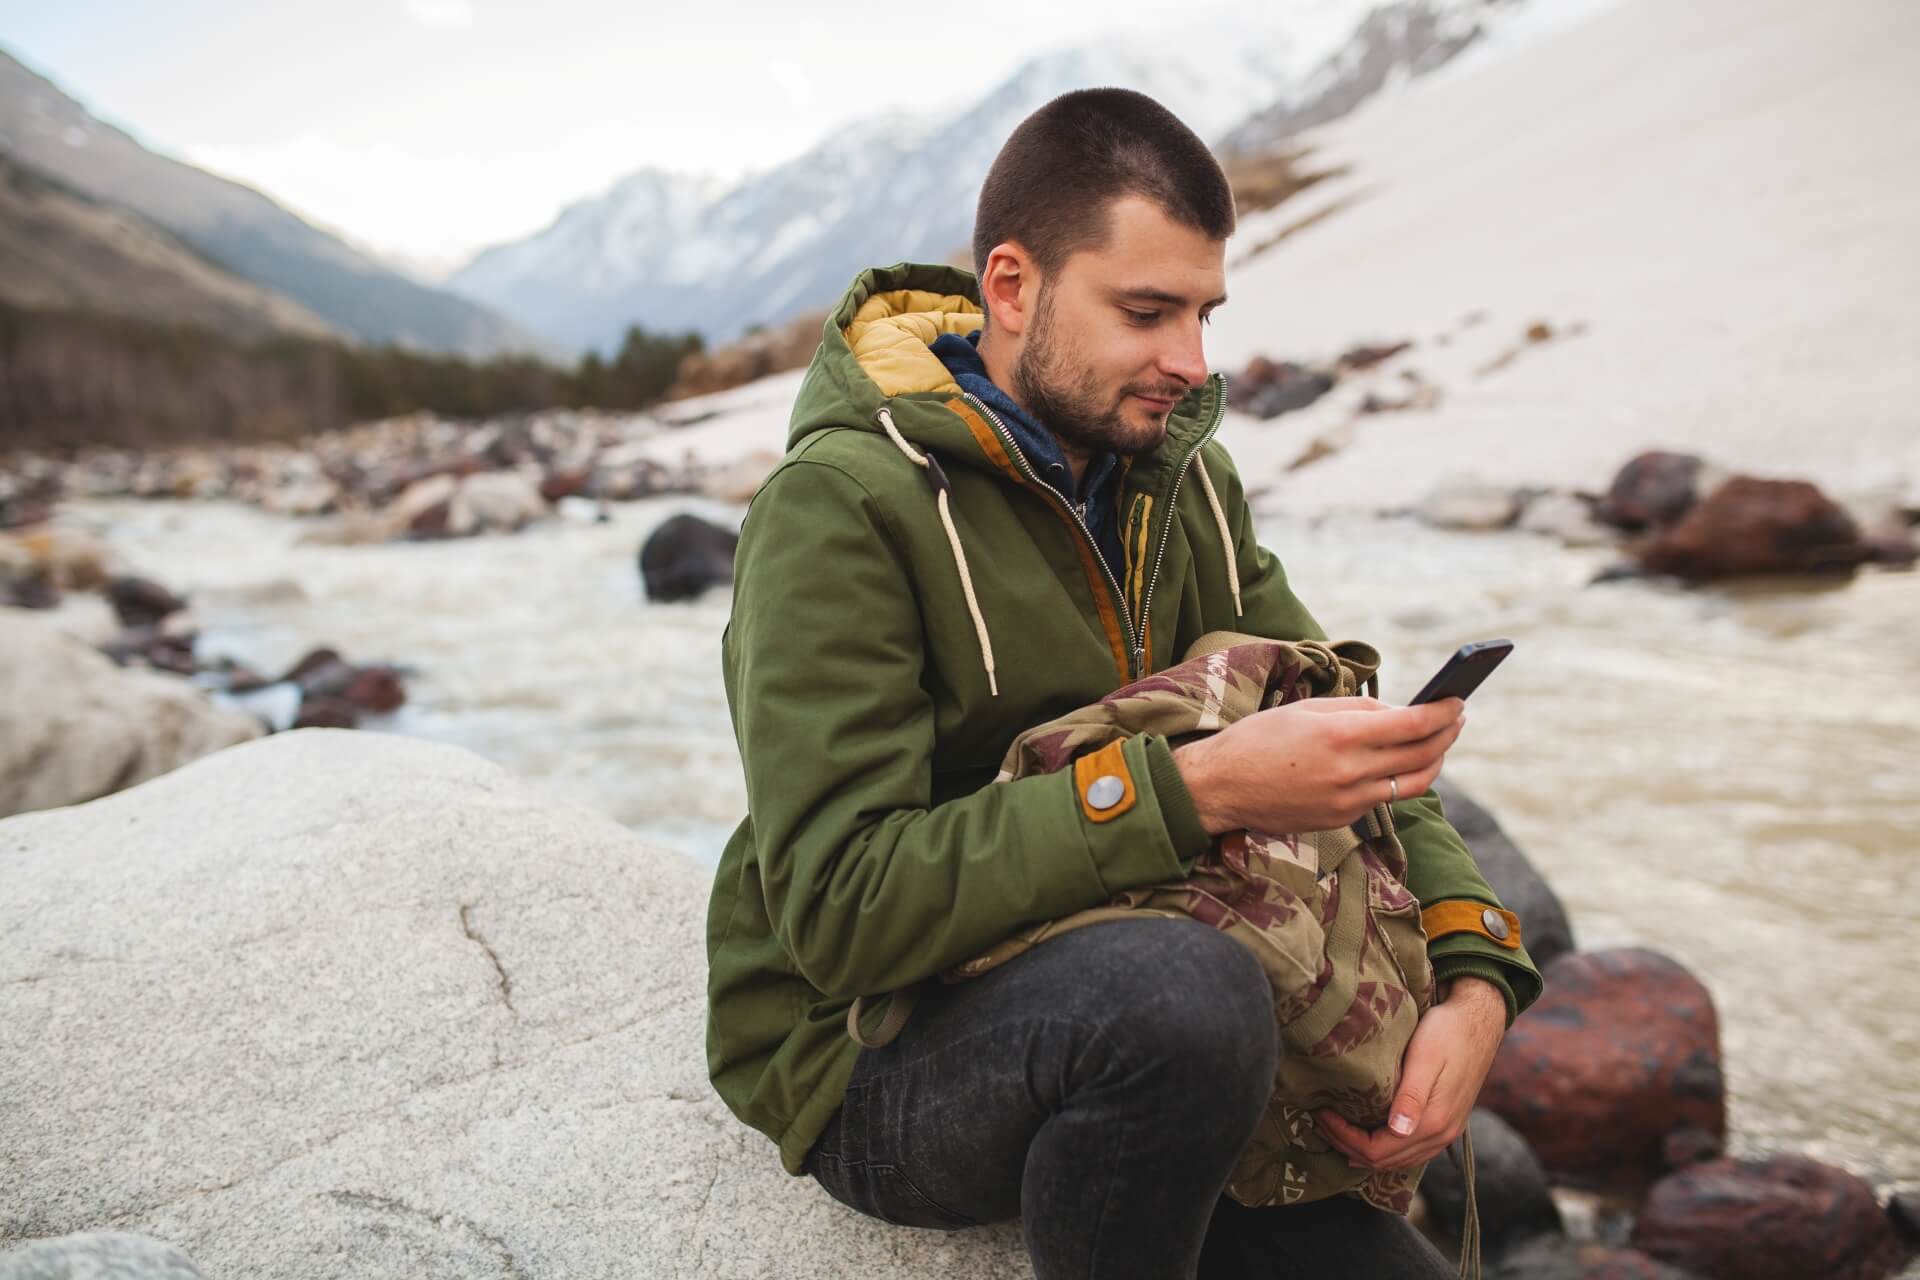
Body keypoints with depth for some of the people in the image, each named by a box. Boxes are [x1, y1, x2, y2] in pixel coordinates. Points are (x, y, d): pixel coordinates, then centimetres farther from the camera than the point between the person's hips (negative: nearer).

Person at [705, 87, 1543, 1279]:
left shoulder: (1180, 479, 5)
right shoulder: (840, 507, -18)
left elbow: (1353, 750, 7)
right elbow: (844, 909, -26)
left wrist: (1476, 982, -12)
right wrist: (1194, 789, -33)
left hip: (1110, 1022, 7)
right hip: (876, 1064, -6)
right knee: (1191, 991, -35)